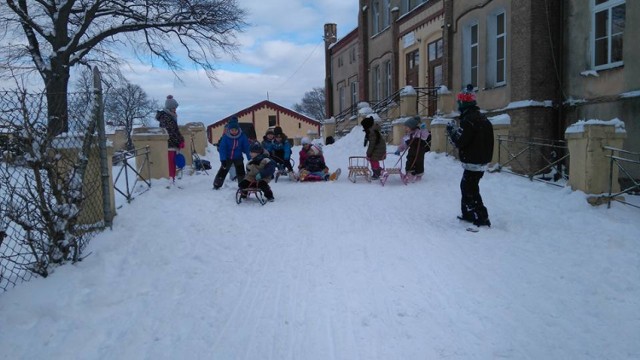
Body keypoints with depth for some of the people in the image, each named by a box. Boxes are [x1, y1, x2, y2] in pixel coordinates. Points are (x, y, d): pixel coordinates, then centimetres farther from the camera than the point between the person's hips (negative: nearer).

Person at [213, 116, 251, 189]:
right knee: (222, 171, 7)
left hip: (238, 158, 1)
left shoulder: (242, 136, -14)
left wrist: (249, 158, -13)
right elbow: (222, 148, -19)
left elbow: (246, 147, -10)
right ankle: (217, 185, 23)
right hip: (227, 158, 0)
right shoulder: (225, 137, -18)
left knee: (241, 172, -3)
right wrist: (223, 159, -26)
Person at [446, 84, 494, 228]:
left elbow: (460, 142, -20)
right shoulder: (481, 118, 12)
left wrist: (452, 131, -3)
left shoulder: (468, 120, -19)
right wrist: (456, 131, 14)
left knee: (470, 190, -4)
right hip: (481, 160, 10)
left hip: (473, 162, -10)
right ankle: (468, 214, 30)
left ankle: (482, 219, -2)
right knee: (466, 186, 20)